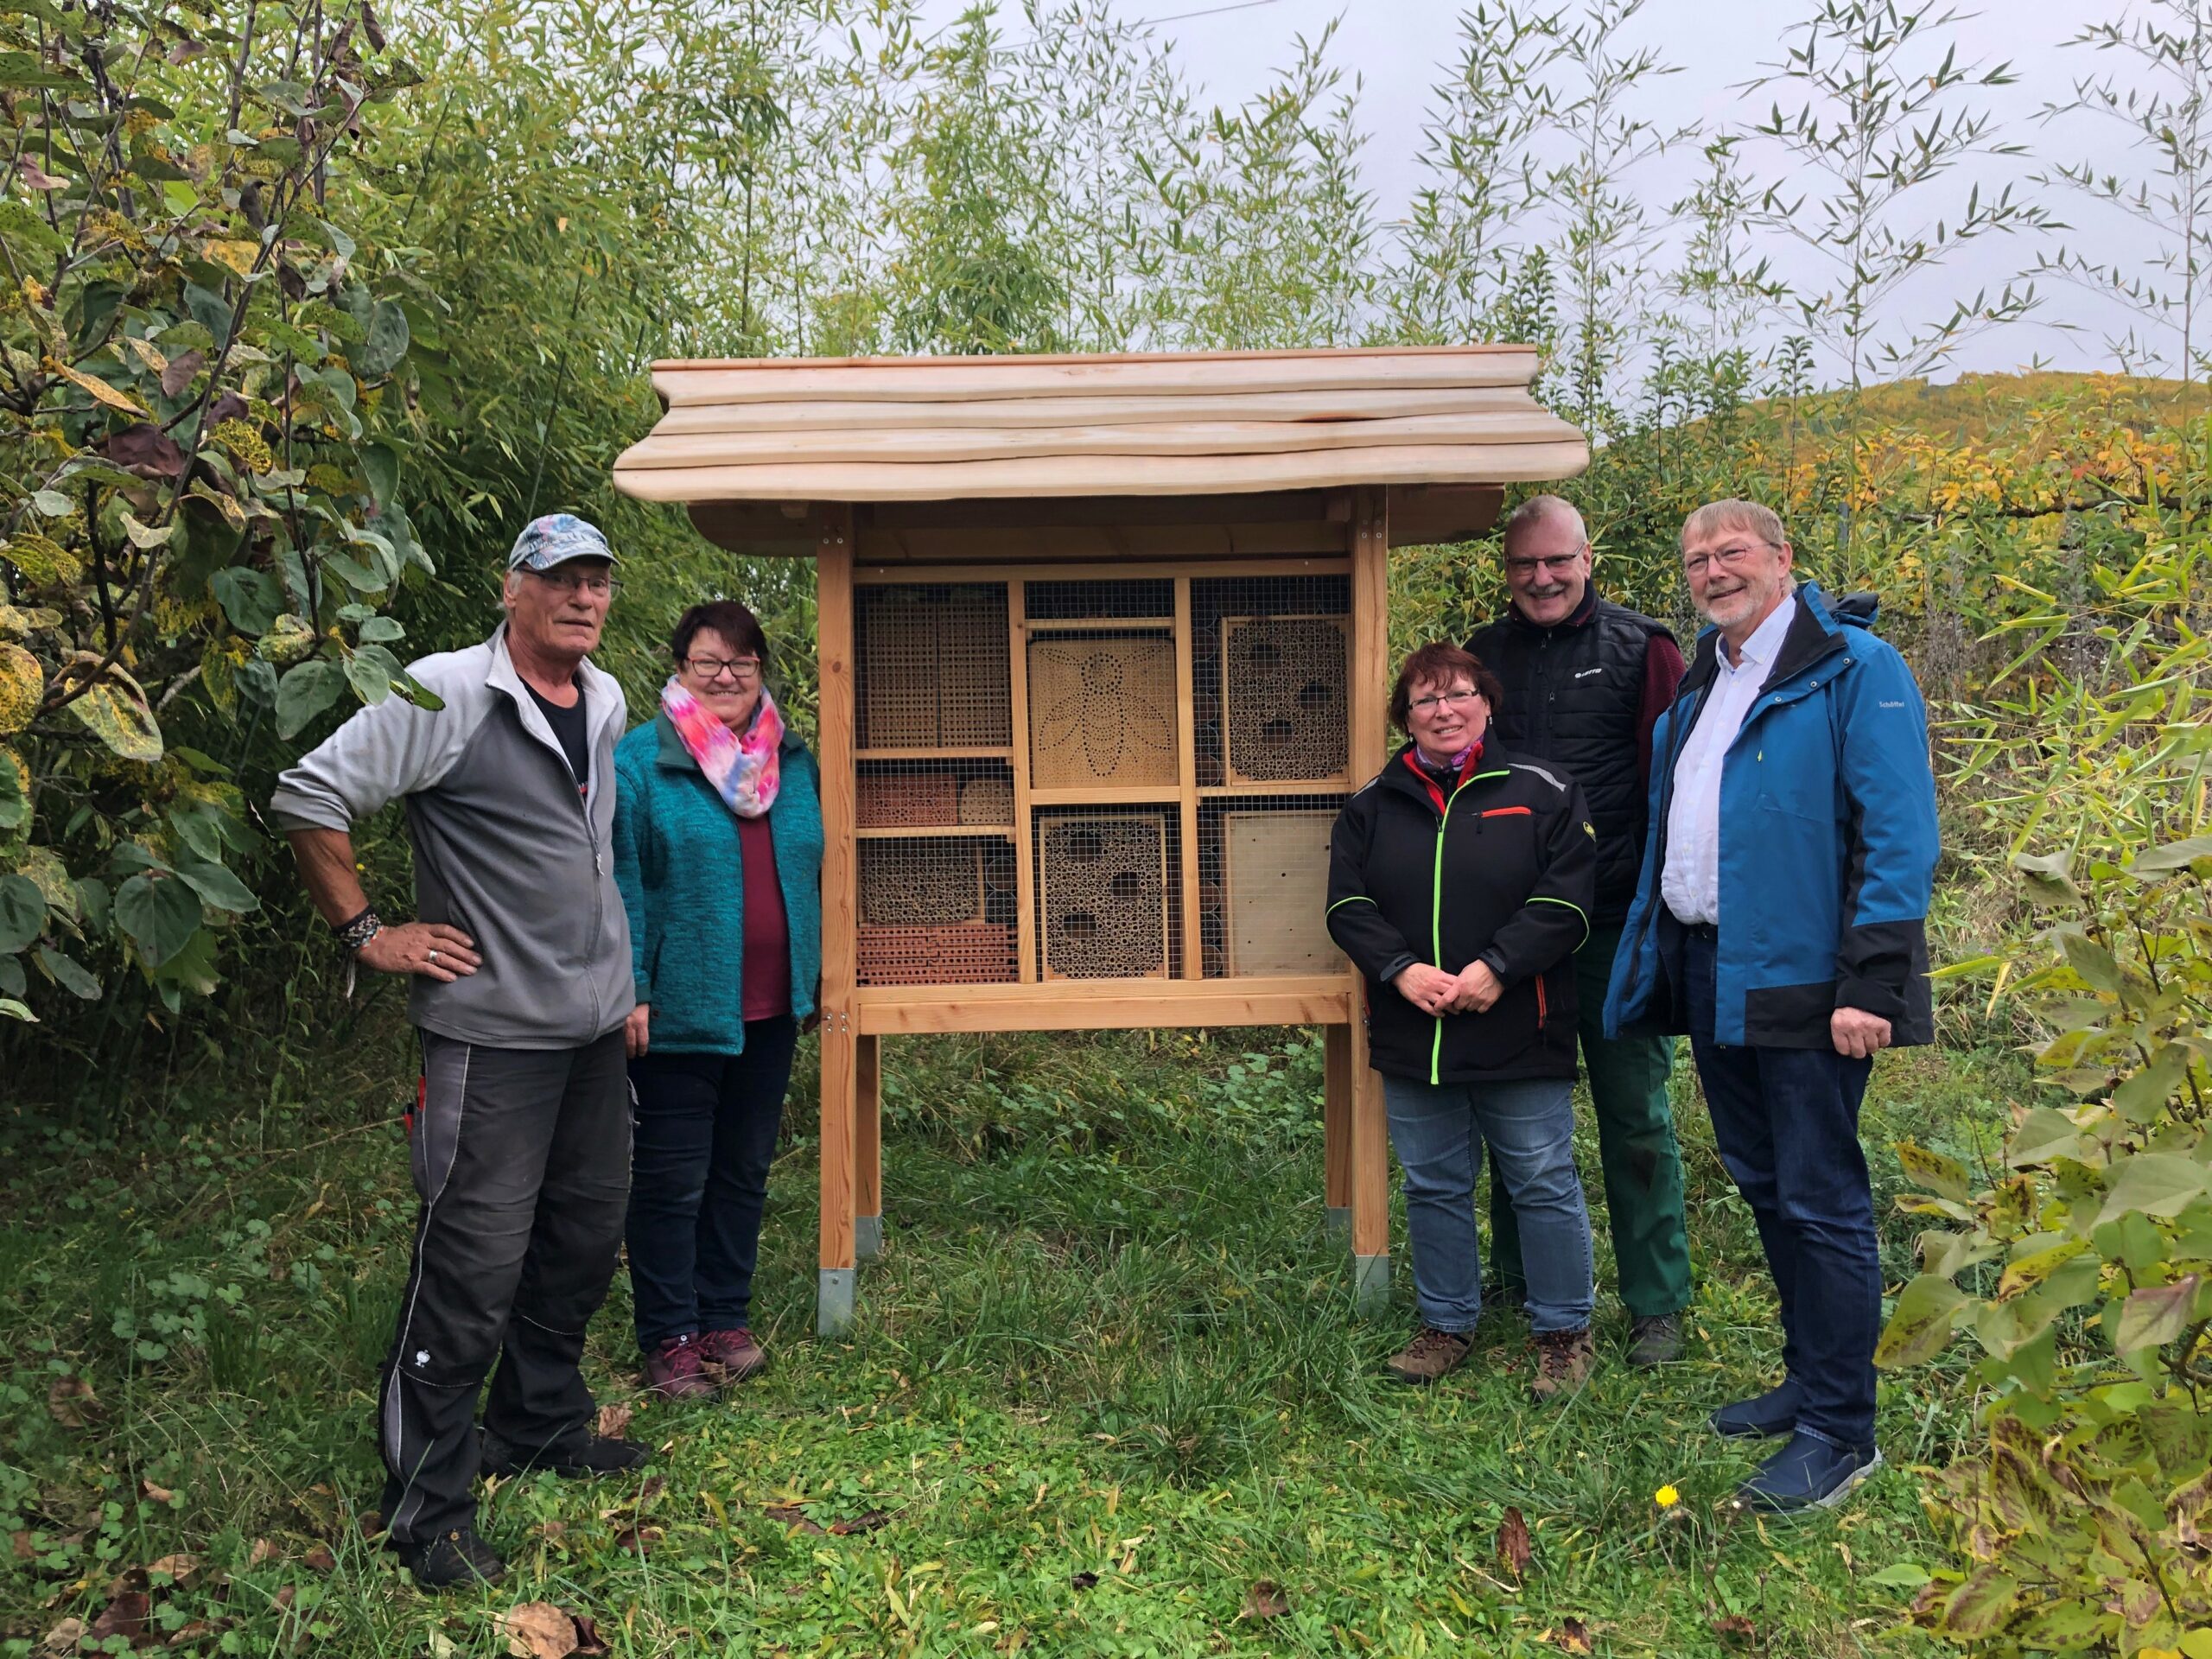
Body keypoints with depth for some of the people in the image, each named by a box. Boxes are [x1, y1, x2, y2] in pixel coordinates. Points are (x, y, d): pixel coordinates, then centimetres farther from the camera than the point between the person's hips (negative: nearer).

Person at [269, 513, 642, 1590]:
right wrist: (368, 935, -13)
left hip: (594, 1026, 8)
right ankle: (428, 1508, 10)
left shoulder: (606, 704, 10)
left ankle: (540, 1429, 36)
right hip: (492, 1030, -7)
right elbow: (309, 797, -15)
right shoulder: (448, 695, -14)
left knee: (584, 1239, 17)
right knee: (474, 1264, -4)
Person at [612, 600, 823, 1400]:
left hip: (771, 1009, 5)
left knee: (745, 1170, 15)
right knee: (672, 1179, 4)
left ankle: (726, 1317, 30)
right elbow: (620, 884, -10)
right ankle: (669, 1337, 18)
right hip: (679, 1011, -5)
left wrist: (814, 975, 15)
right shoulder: (639, 761, -7)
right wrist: (631, 991, -15)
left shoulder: (793, 761, 9)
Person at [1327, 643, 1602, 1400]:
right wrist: (1401, 970, -14)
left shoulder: (1542, 793, -1)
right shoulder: (1373, 806, 8)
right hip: (1411, 1038, 3)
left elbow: (1564, 902, -9)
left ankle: (1564, 1333, 22)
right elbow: (1347, 905, 1)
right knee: (1433, 1187, 14)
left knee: (1544, 1186, 6)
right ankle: (1446, 1324, 29)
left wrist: (1495, 968, -19)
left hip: (1519, 1036, -3)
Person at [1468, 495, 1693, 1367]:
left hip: (1616, 925, -3)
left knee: (1635, 1117, 5)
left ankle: (1657, 1305, 18)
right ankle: (1516, 1283, 29)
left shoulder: (1641, 649, -1)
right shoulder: (1483, 655, 10)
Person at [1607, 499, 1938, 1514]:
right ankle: (1810, 1379, 32)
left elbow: (1899, 838, -15)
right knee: (1764, 1189, 17)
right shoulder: (1695, 685, 15)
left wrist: (1870, 987, -20)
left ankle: (1841, 1431, 11)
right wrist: (1650, 957, 16)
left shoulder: (1855, 669, -9)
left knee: (1822, 1202, -1)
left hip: (1802, 984, -8)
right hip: (1709, 974, 8)